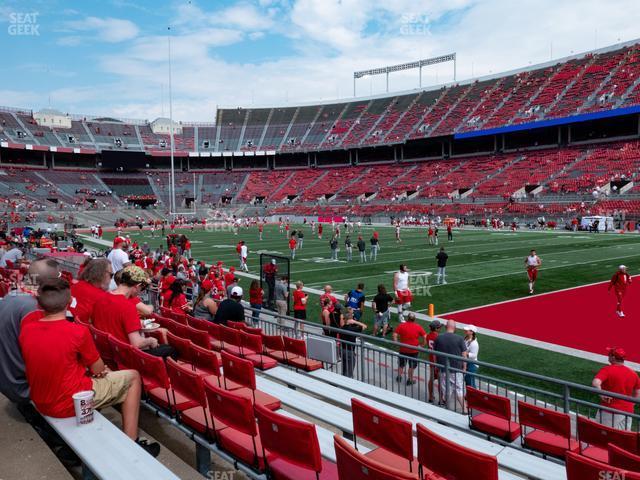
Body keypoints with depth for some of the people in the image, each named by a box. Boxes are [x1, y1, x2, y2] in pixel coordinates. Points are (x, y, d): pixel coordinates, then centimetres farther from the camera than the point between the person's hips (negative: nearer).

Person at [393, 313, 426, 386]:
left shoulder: (401, 326, -6)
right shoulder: (418, 327, -5)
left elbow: (395, 335, -11)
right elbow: (425, 337, -9)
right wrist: (422, 344, 3)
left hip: (403, 349, 1)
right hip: (414, 350, -1)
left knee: (401, 364, 21)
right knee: (412, 366, 14)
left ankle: (399, 377, 32)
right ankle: (410, 380, 21)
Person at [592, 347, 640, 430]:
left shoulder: (607, 370, -14)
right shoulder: (633, 373, 4)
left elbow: (595, 383, -31)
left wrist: (601, 395, -18)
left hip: (609, 412, -5)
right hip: (627, 413, 6)